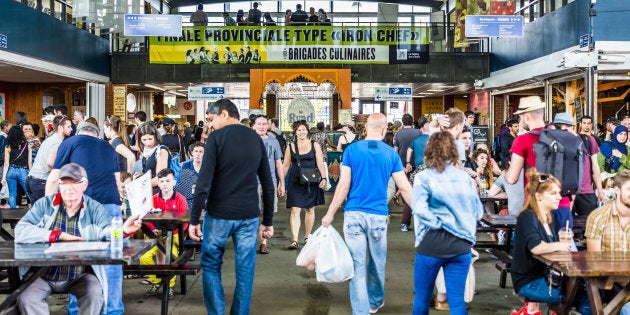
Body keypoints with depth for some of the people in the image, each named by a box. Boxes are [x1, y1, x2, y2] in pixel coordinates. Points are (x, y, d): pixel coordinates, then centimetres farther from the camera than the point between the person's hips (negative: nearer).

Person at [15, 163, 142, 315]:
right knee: (26, 299, -22)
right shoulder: (45, 204, -2)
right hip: (43, 275, 1)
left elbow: (108, 230, -19)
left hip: (81, 277, -1)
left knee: (95, 294, -26)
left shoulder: (94, 208, -2)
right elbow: (20, 230, -13)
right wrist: (58, 235, -21)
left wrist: (122, 230, -44)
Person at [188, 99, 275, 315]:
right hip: (249, 216, 4)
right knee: (245, 271, 9)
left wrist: (194, 220, -7)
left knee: (211, 265, 12)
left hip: (220, 215, -3)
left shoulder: (216, 138, -6)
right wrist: (268, 221, 16)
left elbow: (204, 182, -12)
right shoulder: (256, 138, 9)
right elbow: (268, 185, 10)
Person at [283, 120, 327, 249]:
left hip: (311, 182, 0)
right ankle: (294, 240, -12)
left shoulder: (314, 146, 3)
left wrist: (324, 178, -12)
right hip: (295, 183, 0)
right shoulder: (290, 147, 5)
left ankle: (307, 237, 24)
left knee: (310, 210, 9)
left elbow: (320, 164, 1)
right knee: (295, 211, -9)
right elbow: (286, 165, 10)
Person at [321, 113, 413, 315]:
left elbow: (344, 186, -6)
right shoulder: (391, 153, 0)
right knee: (377, 263, 18)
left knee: (357, 265, 2)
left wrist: (330, 214, 2)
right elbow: (404, 188, 0)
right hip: (379, 215, 1)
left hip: (354, 214, -1)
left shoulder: (352, 150, -3)